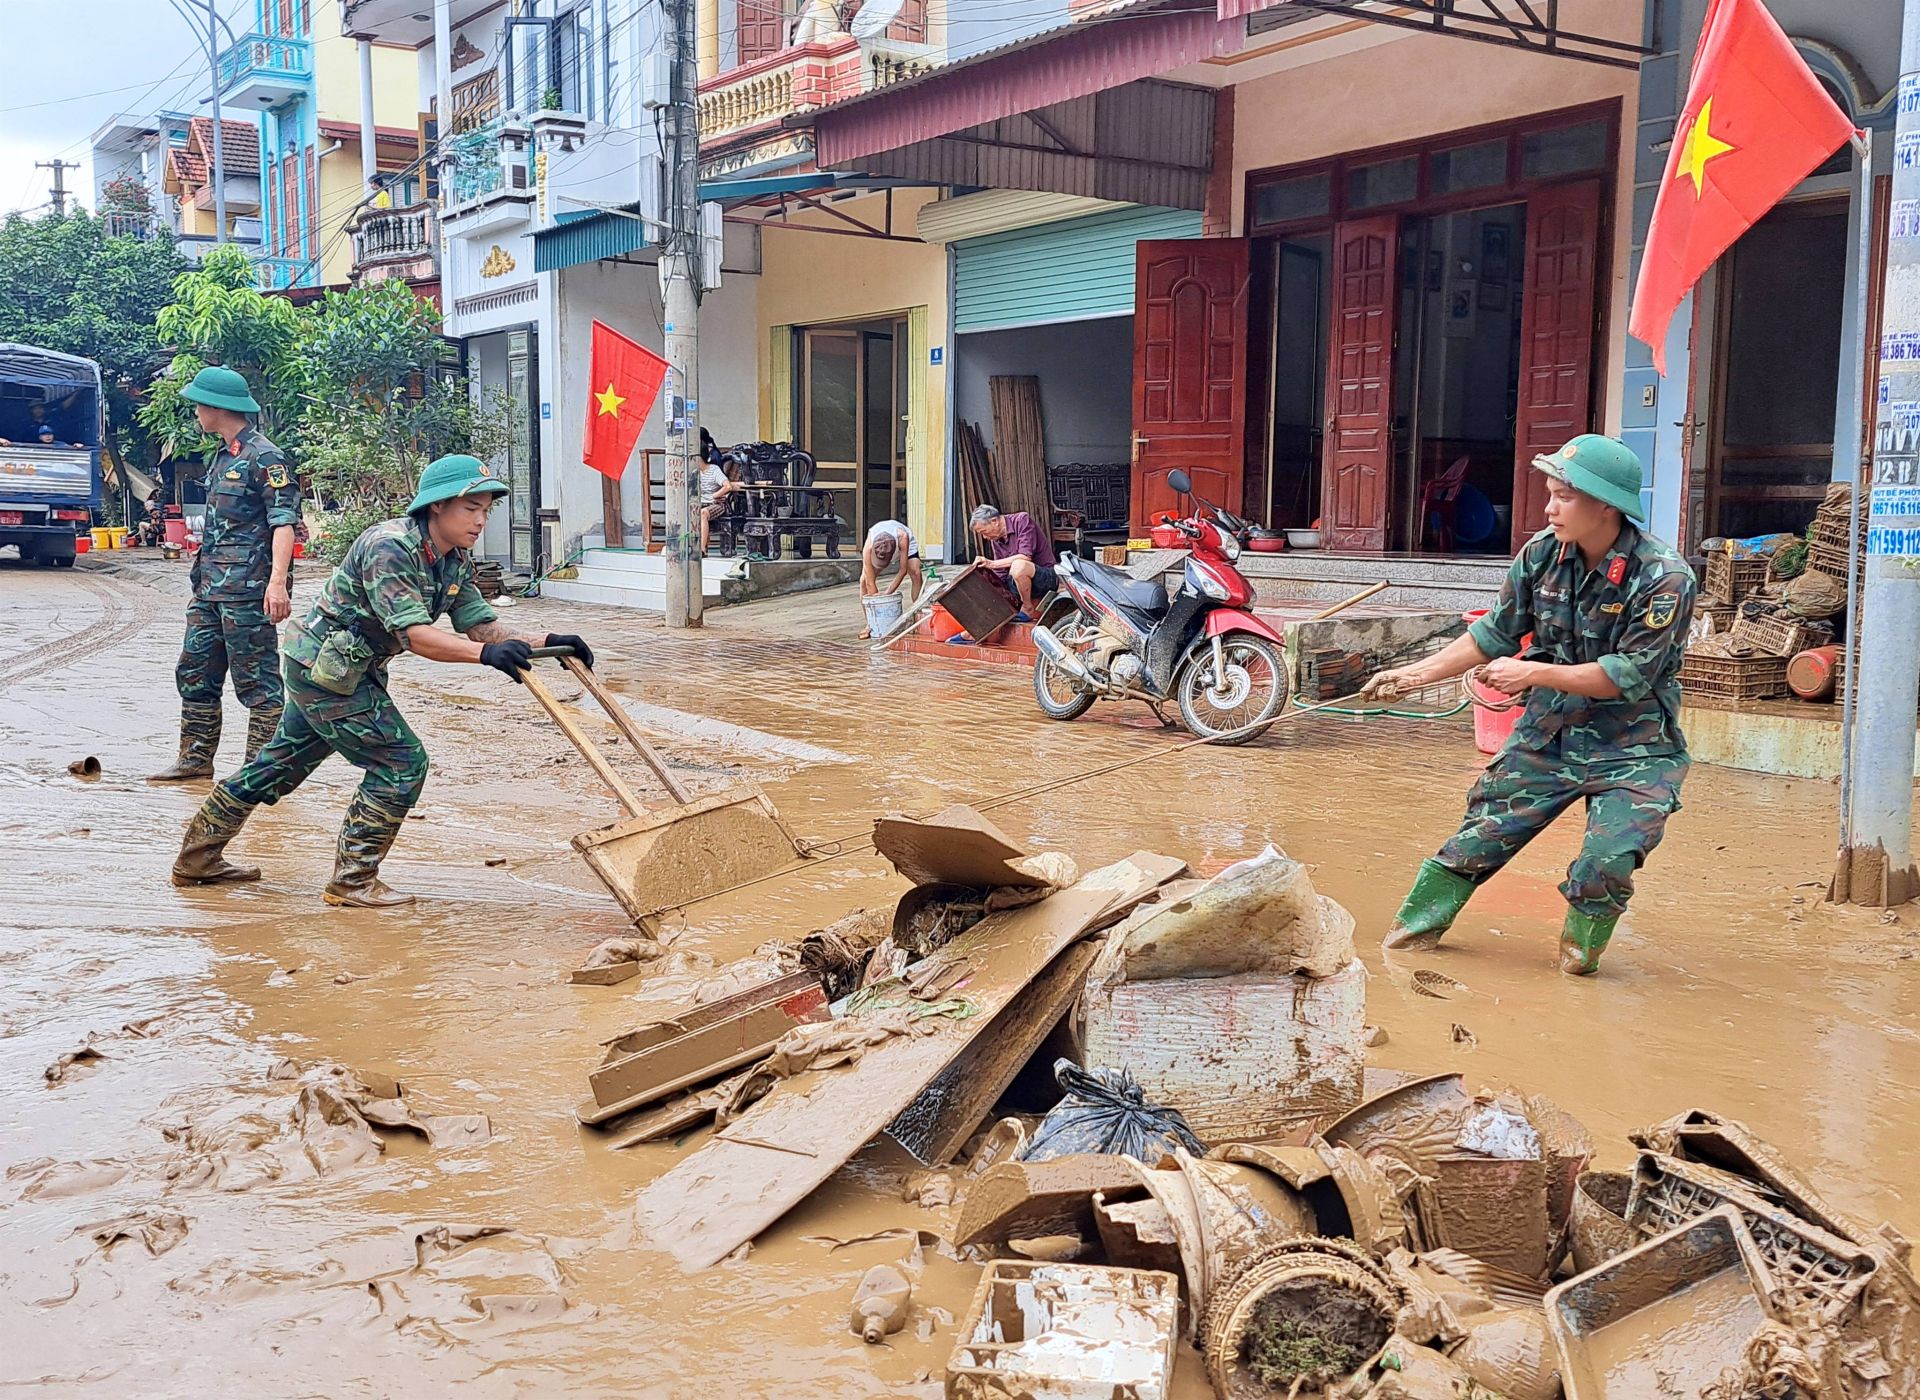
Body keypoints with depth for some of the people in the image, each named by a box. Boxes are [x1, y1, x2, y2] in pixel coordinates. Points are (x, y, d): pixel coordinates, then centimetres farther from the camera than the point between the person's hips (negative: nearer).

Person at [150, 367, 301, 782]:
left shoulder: (264, 458, -10)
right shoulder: (222, 457, 18)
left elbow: (284, 522, -18)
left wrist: (277, 582, -28)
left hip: (247, 592, -10)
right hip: (210, 589, 10)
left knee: (257, 681, -3)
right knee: (195, 673, 14)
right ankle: (195, 760, 24)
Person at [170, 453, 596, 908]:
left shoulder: (456, 563, 2)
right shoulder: (388, 548, -26)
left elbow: (482, 626, -3)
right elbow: (413, 633, -35)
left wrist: (544, 642, -19)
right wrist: (485, 653, -48)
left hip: (344, 672, 10)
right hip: (324, 669, -10)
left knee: (282, 763, 20)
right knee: (401, 764, -10)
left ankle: (198, 857, 35)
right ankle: (353, 880, 1)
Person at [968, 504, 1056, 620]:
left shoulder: (1022, 520, -13)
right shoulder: (995, 540, 8)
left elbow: (1025, 556, -25)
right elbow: (1001, 577, 7)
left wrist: (992, 564, -24)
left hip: (1046, 576, -8)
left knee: (1018, 565, -37)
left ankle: (1028, 609, -16)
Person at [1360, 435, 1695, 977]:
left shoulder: (1665, 579, -19)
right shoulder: (1542, 553, -5)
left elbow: (1629, 677, -21)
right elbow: (1496, 632, 6)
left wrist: (1533, 673, -19)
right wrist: (1417, 673, 2)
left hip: (1633, 747, -4)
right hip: (1549, 733, 4)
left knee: (1607, 862, -19)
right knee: (1483, 830, 4)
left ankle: (1581, 946, 11)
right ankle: (1417, 926, 22)